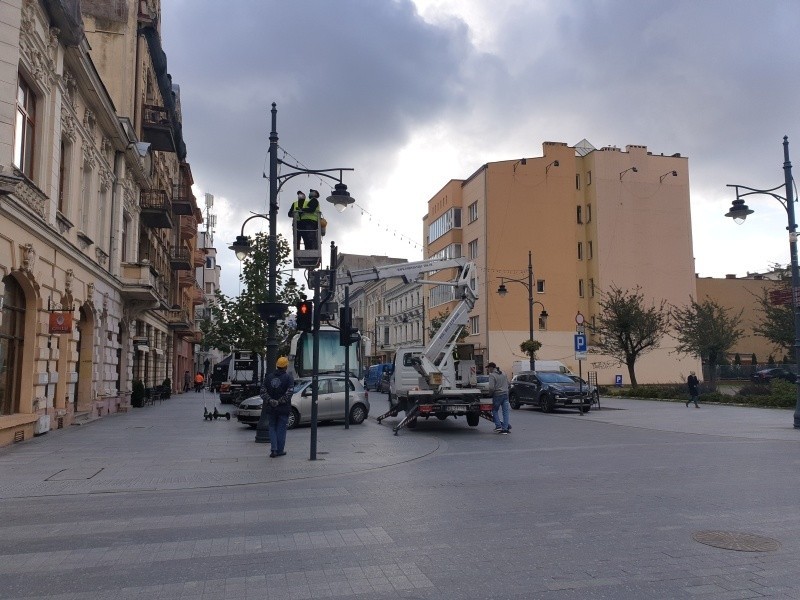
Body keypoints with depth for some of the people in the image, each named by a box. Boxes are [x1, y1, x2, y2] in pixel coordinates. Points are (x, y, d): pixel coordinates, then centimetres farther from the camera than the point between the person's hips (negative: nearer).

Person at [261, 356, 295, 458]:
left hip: (270, 408, 3)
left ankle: (273, 449, 2)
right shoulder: (289, 378, -7)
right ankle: (280, 450, 10)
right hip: (283, 408, -3)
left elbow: (263, 392, -2)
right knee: (281, 429, 7)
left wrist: (270, 401, -9)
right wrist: (280, 402, -13)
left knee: (272, 428, 13)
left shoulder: (269, 377, 5)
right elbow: (289, 393, -18)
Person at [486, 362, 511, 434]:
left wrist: (487, 387, -1)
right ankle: (505, 428, 4)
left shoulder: (492, 375, -12)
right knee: (505, 412, 6)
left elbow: (491, 387, -21)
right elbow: (508, 383, 19)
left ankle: (498, 426, 4)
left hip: (497, 395, -6)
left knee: (495, 410, 12)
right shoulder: (503, 373, 11)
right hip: (505, 394, 6)